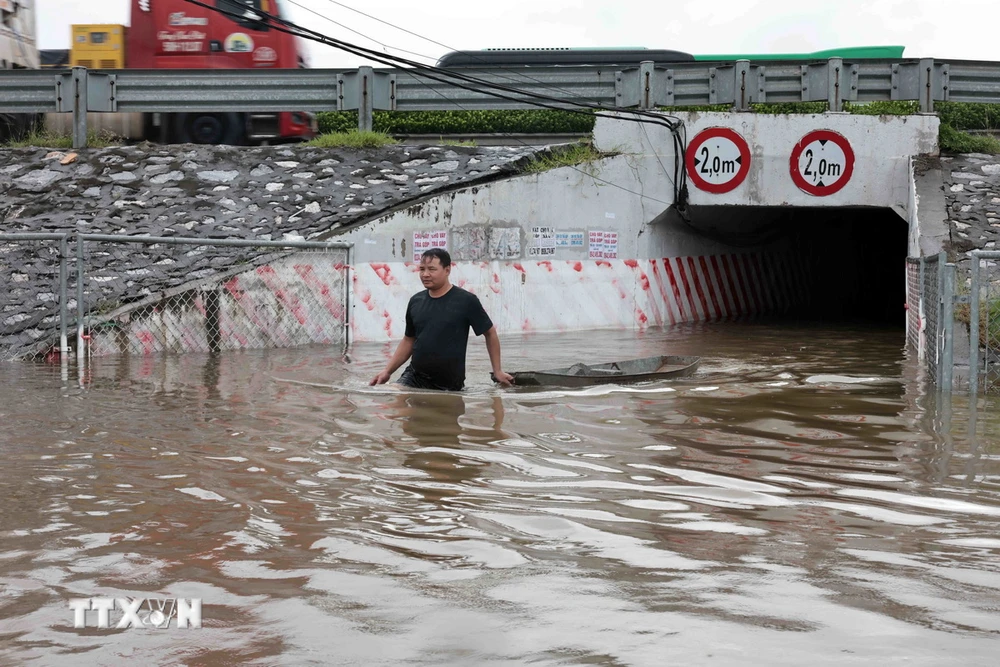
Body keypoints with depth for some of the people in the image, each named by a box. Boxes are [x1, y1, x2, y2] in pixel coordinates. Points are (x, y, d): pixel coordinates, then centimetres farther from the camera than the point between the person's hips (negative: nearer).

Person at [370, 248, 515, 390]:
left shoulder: (466, 301, -7)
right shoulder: (416, 301, 7)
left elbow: (490, 332, 3)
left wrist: (497, 371, 3)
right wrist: (387, 371, 11)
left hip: (449, 384, -3)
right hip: (414, 377, 3)